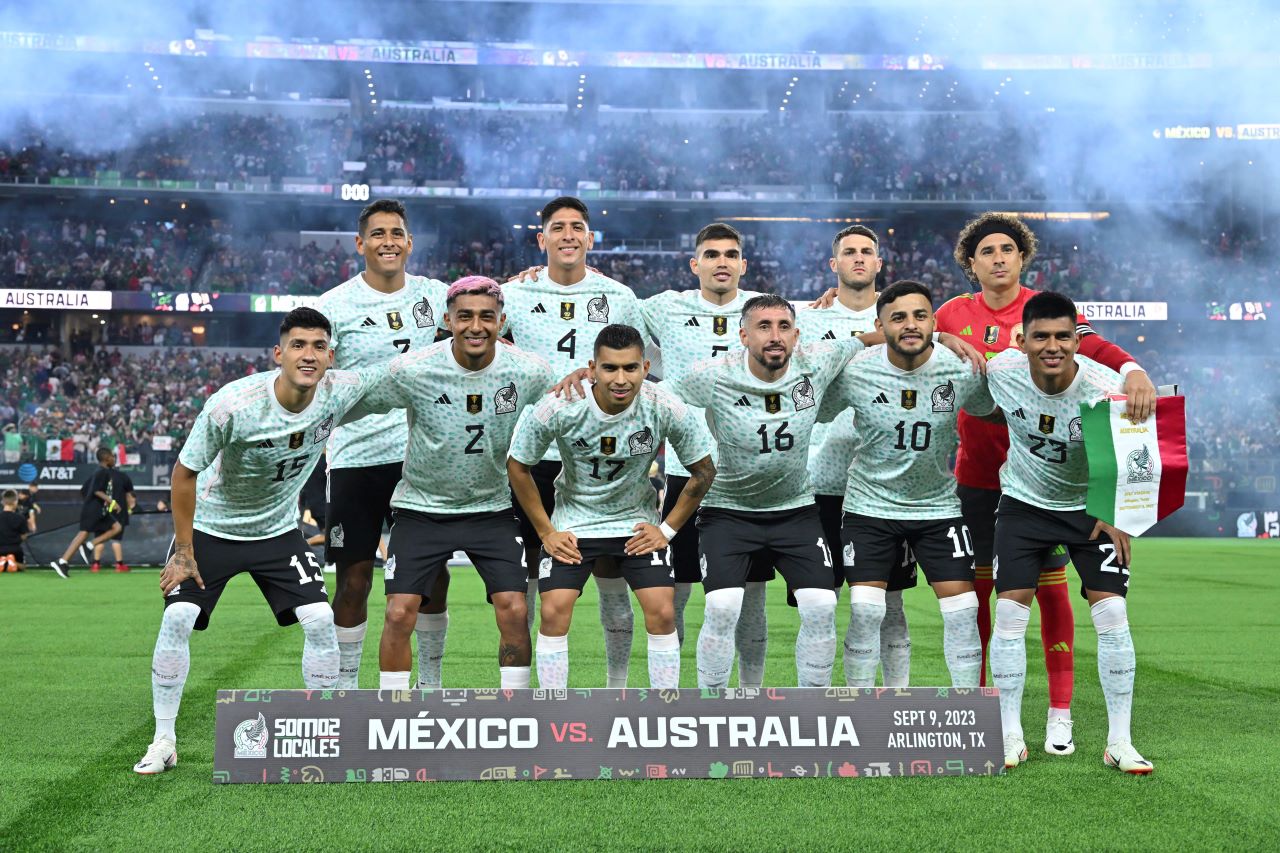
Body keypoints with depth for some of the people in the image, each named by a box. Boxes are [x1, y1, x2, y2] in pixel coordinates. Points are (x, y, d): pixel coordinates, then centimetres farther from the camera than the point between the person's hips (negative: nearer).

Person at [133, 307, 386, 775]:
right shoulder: (231, 405, -30)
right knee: (177, 618, -14)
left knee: (321, 621, -9)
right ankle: (164, 741, 2)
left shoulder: (341, 393, -21)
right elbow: (185, 473, -17)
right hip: (210, 527, -3)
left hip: (279, 531, 3)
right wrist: (183, 552, -13)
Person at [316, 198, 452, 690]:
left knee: (433, 575, 6)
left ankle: (430, 682, 21)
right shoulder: (335, 305, -6)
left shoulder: (433, 295, 5)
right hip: (355, 459, -3)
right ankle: (346, 689, 15)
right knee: (354, 581, 2)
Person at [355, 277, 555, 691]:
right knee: (399, 613, -8)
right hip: (421, 507, -1)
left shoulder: (532, 372, -13)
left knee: (514, 610, -9)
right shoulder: (411, 370, -19)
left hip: (493, 508, 1)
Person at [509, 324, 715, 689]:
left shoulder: (669, 410, -23)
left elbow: (703, 471, -5)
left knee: (662, 612, -10)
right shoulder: (558, 409, -25)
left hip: (638, 521, 1)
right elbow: (518, 467, -7)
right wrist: (546, 532, -6)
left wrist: (668, 529, -6)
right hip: (573, 519, 0)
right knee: (554, 612, -12)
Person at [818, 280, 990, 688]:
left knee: (962, 608, -3)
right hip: (869, 505, -1)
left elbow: (990, 408, 10)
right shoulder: (855, 371, -15)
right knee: (865, 611, -8)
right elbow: (814, 415, 2)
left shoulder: (961, 371, -11)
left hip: (939, 505, 1)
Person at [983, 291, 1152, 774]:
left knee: (1112, 612, -10)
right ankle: (1011, 738, 2)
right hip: (1024, 501, 1)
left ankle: (1119, 743, 0)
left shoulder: (1105, 388, -25)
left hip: (1091, 507, -1)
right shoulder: (1000, 372, -19)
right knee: (1009, 610, -8)